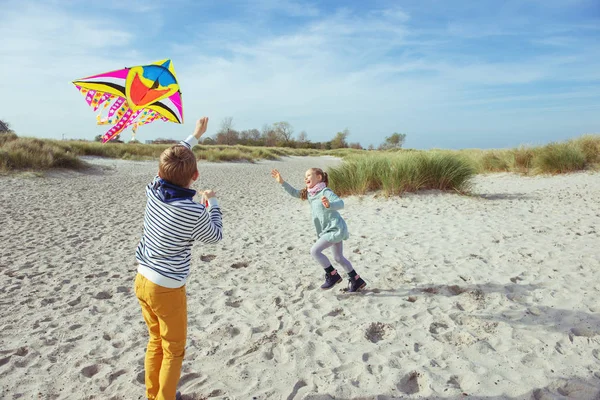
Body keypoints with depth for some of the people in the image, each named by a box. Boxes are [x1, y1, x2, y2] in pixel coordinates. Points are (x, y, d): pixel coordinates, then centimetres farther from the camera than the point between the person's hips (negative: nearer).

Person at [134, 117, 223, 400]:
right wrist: (212, 203, 5)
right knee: (173, 350, 14)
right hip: (167, 289, -7)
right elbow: (215, 236, -5)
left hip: (142, 280, 7)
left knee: (155, 340, 24)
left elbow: (169, 163, 12)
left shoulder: (153, 190, -9)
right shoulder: (194, 213, -26)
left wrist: (195, 136, 21)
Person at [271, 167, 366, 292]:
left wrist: (329, 205, -54)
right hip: (333, 230, 9)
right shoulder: (309, 193, 7)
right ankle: (357, 281, 29)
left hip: (335, 229, -9)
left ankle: (333, 275, 2)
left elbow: (340, 203, -33)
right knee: (338, 258, 17)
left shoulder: (325, 192, -19)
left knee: (315, 251, -14)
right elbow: (294, 192, 15)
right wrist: (282, 182, 2)